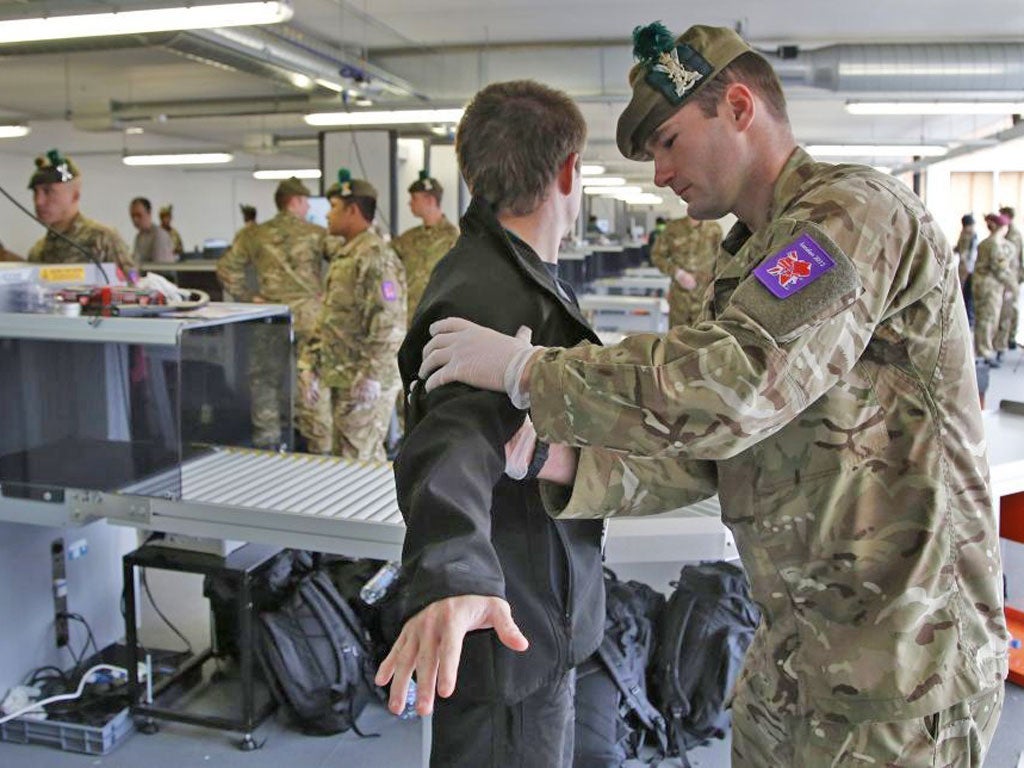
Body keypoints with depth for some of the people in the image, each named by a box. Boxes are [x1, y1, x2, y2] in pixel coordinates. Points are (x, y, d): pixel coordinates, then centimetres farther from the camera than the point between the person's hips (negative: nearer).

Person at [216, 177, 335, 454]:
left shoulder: (254, 235, 8)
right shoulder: (316, 234, 1)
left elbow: (226, 269, 5)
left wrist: (249, 296, 8)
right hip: (309, 314, -2)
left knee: (266, 379, 13)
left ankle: (266, 441, 19)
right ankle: (320, 446, 7)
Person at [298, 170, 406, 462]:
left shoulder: (376, 258, -15)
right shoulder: (343, 257, 17)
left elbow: (389, 326, -22)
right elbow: (327, 319, 21)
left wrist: (370, 378, -24)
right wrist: (310, 365, 16)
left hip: (366, 383, -10)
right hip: (342, 379, 10)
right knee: (370, 458, 17)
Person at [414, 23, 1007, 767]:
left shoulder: (854, 209, -16)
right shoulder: (749, 259, 12)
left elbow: (733, 386, -30)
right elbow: (704, 453, 5)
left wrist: (525, 370, -22)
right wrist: (568, 477, -10)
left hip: (897, 653, -8)